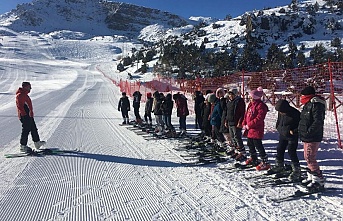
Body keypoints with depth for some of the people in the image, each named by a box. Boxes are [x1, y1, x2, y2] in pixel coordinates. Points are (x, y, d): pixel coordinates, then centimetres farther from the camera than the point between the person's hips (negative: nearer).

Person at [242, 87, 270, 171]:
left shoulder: (261, 106, -16)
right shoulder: (250, 104, 13)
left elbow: (259, 118, -22)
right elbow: (246, 115, 18)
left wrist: (249, 125, -19)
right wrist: (244, 124, 4)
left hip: (257, 129, -10)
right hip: (250, 129, 10)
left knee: (258, 145, -9)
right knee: (250, 144, 20)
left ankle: (265, 162, 0)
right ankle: (253, 159, 39)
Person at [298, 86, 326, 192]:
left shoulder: (316, 105, -16)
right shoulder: (308, 104, 16)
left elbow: (318, 122, -23)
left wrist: (308, 132, -24)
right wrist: (301, 130, 16)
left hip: (313, 137, -11)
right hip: (307, 137, 11)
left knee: (310, 158, -11)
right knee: (307, 157, 16)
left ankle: (319, 181, -3)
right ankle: (311, 177, 28)